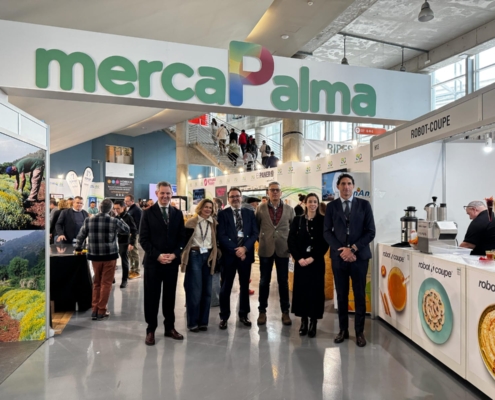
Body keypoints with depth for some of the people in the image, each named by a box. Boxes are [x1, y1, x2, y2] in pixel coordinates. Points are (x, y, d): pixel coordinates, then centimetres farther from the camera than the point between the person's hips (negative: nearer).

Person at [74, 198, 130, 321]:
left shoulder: (89, 220, -2)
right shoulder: (114, 221, -9)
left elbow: (80, 236, 7)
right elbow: (127, 230, 6)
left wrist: (78, 248, 24)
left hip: (95, 255, 3)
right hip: (110, 255, -3)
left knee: (96, 283, 17)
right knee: (106, 283, 6)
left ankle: (94, 310, 20)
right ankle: (101, 311, 10)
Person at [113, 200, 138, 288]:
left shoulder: (128, 217, -9)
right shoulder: (115, 217, 7)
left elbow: (134, 231, -10)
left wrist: (132, 243, -16)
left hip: (124, 243, -5)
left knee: (124, 262, 4)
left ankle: (124, 280, 13)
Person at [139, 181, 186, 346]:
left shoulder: (178, 214, 8)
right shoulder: (148, 213, -1)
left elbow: (182, 238, 6)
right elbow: (143, 238, -5)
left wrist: (174, 254, -9)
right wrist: (157, 255, -15)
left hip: (172, 261, 3)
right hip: (153, 261, -2)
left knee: (170, 296, 12)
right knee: (152, 297, 6)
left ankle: (170, 327, 25)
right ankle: (151, 330, 19)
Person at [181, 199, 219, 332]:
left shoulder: (214, 223, 6)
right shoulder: (191, 222, -3)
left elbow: (216, 241, 10)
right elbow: (185, 240, -2)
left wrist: (215, 257, 2)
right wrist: (184, 259, -6)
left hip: (208, 256, 4)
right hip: (194, 256, -3)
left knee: (207, 290, 8)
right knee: (195, 290, -2)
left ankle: (203, 321, 19)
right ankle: (192, 322, 10)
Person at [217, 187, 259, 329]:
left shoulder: (249, 213, 8)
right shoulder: (223, 214, 0)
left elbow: (255, 233, 1)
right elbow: (221, 236, -8)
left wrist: (244, 248, -13)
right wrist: (235, 250, -15)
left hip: (246, 253, 3)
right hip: (229, 254, -2)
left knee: (245, 286, 12)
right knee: (226, 287, 5)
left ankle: (243, 314, 26)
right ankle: (224, 317, 17)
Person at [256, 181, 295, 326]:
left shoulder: (289, 209, 2)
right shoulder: (261, 209, 1)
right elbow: (256, 227, 8)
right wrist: (263, 238, 4)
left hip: (283, 249, 0)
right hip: (265, 249, 0)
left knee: (283, 281, 7)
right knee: (264, 281, 7)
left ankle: (285, 312, 19)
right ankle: (262, 311, 19)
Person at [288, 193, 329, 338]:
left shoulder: (323, 220, 0)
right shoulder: (297, 220, 4)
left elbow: (325, 242, -4)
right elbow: (291, 241, 1)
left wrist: (312, 258, -12)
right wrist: (299, 258, -10)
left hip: (317, 261, -1)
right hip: (300, 261, 1)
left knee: (315, 291, 3)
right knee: (301, 290, 5)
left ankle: (313, 322, 15)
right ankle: (303, 322, 17)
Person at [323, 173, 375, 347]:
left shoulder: (364, 205, 3)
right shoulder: (331, 206, 6)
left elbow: (370, 232, -2)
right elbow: (327, 232, 1)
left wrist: (353, 249, -12)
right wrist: (341, 250, -12)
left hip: (359, 256, -1)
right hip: (338, 256, 1)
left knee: (360, 295, 6)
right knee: (341, 295, 9)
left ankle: (359, 332, 19)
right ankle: (343, 329, 22)